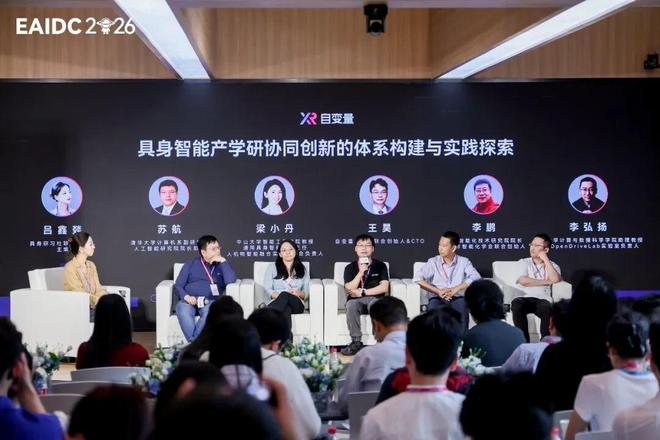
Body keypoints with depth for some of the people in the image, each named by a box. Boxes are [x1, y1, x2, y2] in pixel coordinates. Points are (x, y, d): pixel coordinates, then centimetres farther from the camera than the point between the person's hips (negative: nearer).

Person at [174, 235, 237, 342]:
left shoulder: (222, 265, 16)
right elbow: (178, 286, 9)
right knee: (183, 310, -34)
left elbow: (231, 281, -4)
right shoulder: (191, 264, 16)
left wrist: (223, 261, -4)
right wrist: (186, 297, -11)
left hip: (211, 301, 0)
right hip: (189, 300, 0)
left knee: (210, 311, -36)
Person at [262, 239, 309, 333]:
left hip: (296, 304, 1)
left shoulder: (302, 269, 23)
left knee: (285, 295, -38)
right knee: (286, 310, -40)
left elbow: (307, 292, 14)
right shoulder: (272, 267, 17)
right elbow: (267, 289, 5)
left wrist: (299, 293, -11)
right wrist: (278, 295, -17)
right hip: (275, 302, -1)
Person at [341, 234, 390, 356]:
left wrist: (362, 292, -8)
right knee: (351, 304, -35)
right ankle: (356, 342, -31)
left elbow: (384, 287, -4)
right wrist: (361, 272, -12)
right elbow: (349, 289, -2)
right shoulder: (350, 267, 11)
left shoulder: (380, 266, 9)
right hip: (357, 300, 1)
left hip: (374, 298, -1)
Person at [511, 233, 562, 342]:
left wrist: (545, 259, 1)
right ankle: (524, 341, -30)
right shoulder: (523, 262, 15)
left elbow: (555, 279, -7)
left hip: (542, 299, 0)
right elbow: (523, 281, -5)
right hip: (524, 298, 0)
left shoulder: (553, 265, 17)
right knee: (516, 304, -36)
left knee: (547, 309, -36)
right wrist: (547, 281, -2)